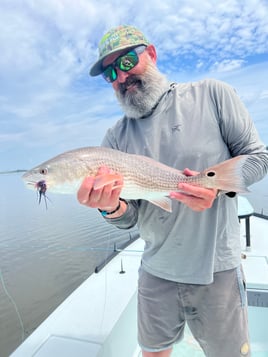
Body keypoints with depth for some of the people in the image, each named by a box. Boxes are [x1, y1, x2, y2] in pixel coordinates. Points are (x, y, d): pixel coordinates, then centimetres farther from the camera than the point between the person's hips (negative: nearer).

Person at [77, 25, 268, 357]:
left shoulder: (211, 94, -7)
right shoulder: (115, 137, -1)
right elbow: (129, 219, -4)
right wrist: (111, 208, -27)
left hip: (217, 269, -2)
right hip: (156, 272, 3)